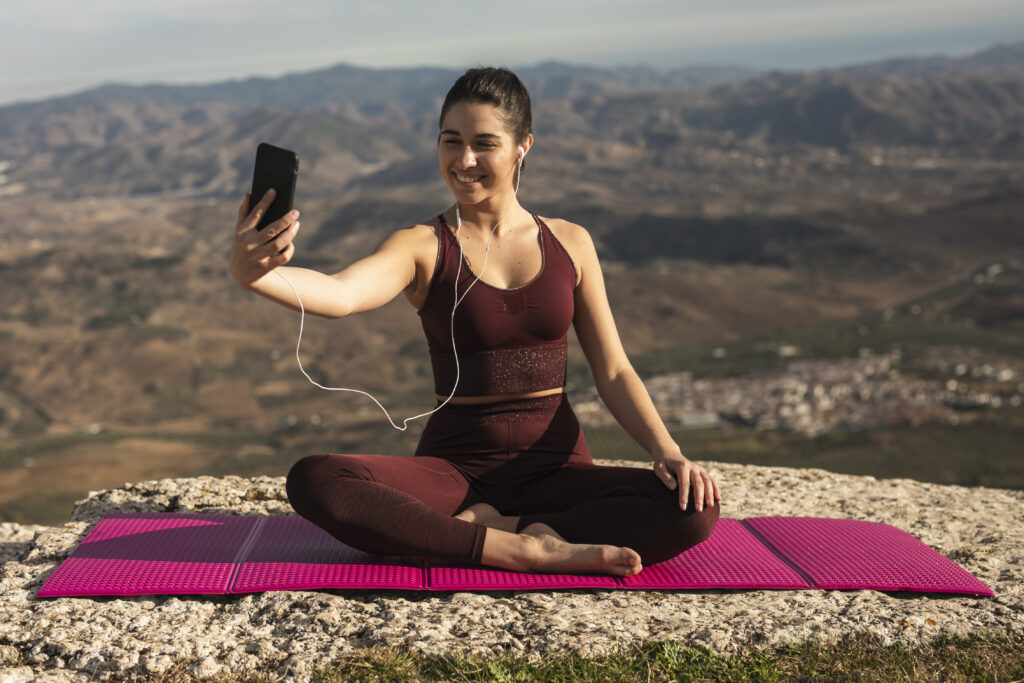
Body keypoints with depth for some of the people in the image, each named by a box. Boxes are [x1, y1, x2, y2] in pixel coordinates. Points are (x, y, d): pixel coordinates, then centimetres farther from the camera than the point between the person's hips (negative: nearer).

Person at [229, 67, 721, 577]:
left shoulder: (569, 244, 7)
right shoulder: (422, 246, -1)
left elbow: (613, 372, 8)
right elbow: (340, 294, -23)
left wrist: (667, 452, -8)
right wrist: (255, 274, -44)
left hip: (555, 467, 2)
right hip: (454, 467, -1)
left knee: (695, 509, -26)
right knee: (312, 482, -29)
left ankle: (479, 530, -20)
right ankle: (530, 549, -28)